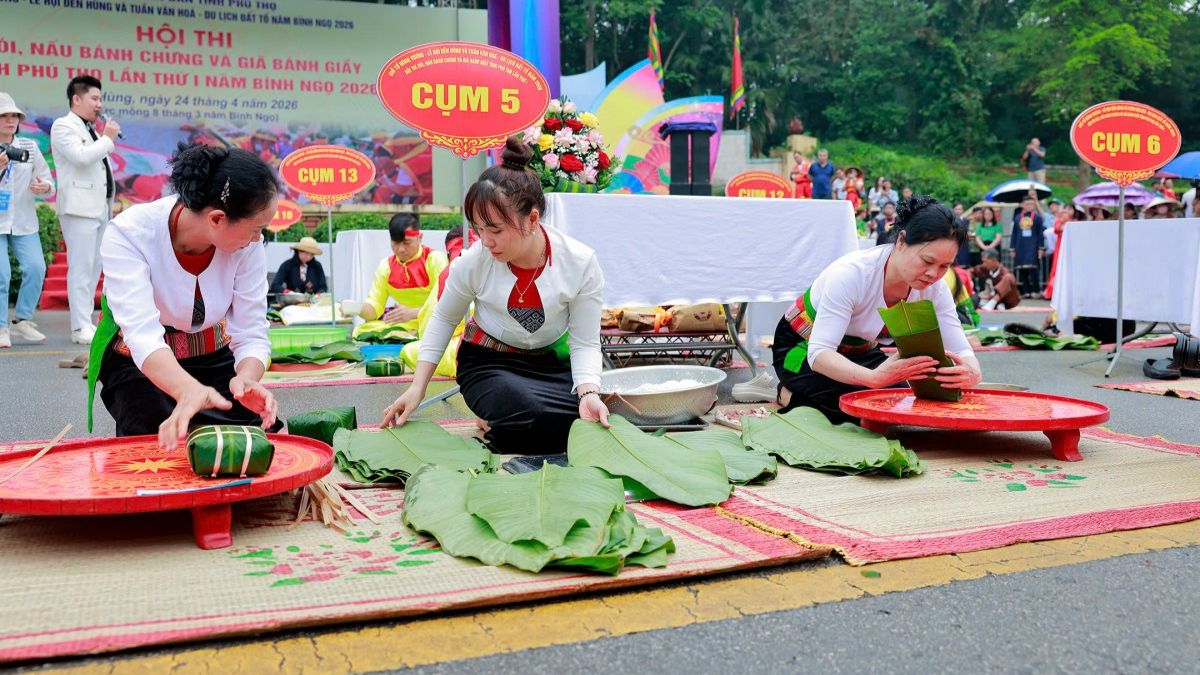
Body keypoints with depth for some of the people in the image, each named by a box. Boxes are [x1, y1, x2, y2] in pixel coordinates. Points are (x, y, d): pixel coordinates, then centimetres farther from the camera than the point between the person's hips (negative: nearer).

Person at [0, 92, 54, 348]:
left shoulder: (29, 147, 9)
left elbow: (47, 180, 10)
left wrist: (45, 187, -13)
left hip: (24, 223, 3)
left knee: (36, 268, -10)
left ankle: (22, 320, 8)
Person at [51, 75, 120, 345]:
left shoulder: (92, 131, 22)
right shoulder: (63, 126, -3)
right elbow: (81, 156, -20)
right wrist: (108, 139, -7)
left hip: (100, 207, 8)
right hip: (79, 207, -8)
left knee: (94, 267, 9)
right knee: (81, 267, -10)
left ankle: (86, 322, 14)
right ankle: (81, 328, -10)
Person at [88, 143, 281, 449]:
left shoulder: (247, 244, -20)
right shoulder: (129, 234, -30)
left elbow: (252, 335, -19)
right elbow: (142, 334, -42)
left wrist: (247, 379, -44)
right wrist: (189, 389, -63)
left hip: (213, 356, 2)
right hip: (137, 363, -2)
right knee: (165, 447, -26)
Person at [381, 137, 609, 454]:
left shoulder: (580, 263, -18)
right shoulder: (474, 261, -18)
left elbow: (585, 343, -12)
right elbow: (444, 319, 1)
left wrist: (588, 392, -31)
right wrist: (417, 387, -6)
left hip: (551, 362, 3)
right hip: (487, 362, -3)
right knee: (534, 419, -33)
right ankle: (495, 428, 3)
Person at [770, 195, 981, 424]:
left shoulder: (934, 288, -17)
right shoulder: (851, 273, -35)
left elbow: (961, 349, -17)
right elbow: (819, 353, -41)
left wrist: (971, 372, -43)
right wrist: (874, 377, -59)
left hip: (859, 352, 7)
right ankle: (792, 397, -2)